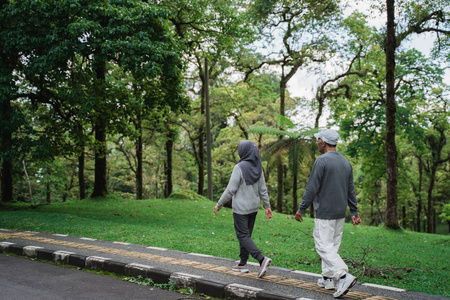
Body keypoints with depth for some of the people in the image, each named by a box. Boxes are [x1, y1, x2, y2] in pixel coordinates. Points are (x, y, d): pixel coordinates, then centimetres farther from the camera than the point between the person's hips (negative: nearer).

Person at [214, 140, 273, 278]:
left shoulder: (239, 167, -19)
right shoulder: (258, 167, 2)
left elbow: (231, 189, -18)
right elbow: (262, 189, 5)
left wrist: (219, 204, -7)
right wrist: (267, 206, 12)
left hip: (241, 208, -7)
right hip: (253, 206, 7)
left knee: (243, 236, -2)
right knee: (246, 234, 17)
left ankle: (262, 259, -18)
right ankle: (243, 264, 23)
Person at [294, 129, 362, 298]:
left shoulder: (322, 161, -14)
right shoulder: (346, 162, 10)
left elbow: (312, 188, -16)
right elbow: (351, 190, 13)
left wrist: (301, 209, -9)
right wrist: (354, 212, 17)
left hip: (325, 213, -8)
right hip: (340, 213, 8)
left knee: (324, 246, -6)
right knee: (332, 245, 15)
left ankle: (344, 276, -18)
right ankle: (328, 279, 20)